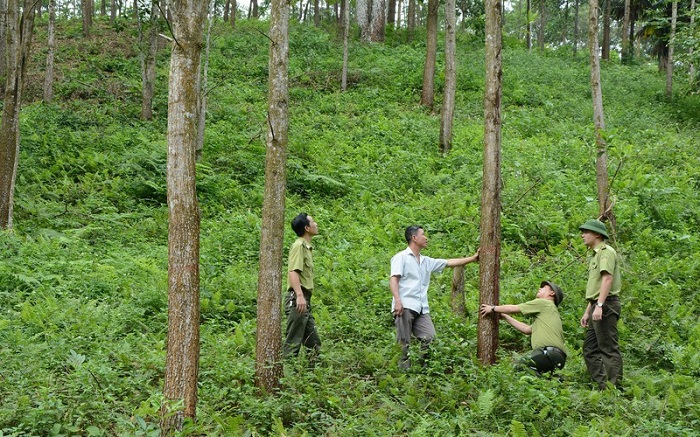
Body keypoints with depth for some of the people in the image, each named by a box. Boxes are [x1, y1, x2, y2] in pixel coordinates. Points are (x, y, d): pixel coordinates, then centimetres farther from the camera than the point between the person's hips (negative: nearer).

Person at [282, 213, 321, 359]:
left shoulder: (307, 247, 20)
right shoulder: (299, 245, -8)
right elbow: (293, 272, -20)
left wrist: (305, 298, 18)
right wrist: (299, 295, -31)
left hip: (304, 300, 10)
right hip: (297, 299, -10)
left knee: (314, 344, 11)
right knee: (292, 343, -9)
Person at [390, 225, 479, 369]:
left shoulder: (426, 261, 23)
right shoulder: (401, 257, 4)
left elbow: (450, 262, 27)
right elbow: (393, 279, -7)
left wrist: (473, 258, 26)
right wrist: (397, 300, -22)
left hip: (421, 308, 7)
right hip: (405, 307, -6)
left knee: (430, 338, -7)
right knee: (404, 343, -8)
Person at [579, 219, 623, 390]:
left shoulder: (606, 252, -8)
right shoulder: (595, 255, 23)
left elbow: (607, 279, -21)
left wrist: (599, 305, -29)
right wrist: (587, 311, 23)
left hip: (606, 305, -11)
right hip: (597, 306, 11)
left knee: (609, 348, -9)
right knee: (589, 348, 10)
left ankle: (613, 387, -7)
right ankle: (602, 384, 12)